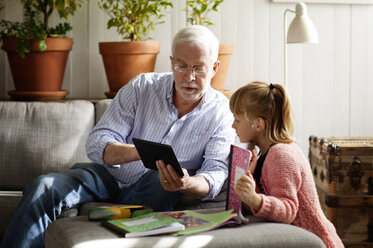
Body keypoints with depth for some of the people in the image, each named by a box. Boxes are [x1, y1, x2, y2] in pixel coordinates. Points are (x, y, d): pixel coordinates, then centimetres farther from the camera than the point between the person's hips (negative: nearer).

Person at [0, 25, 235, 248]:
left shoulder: (222, 113, -4)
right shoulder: (142, 87, -4)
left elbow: (216, 173, -14)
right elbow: (97, 144, -10)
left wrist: (186, 184, -39)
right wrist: (140, 151, -32)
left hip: (154, 190, -1)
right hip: (108, 175, 1)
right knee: (44, 188, -24)